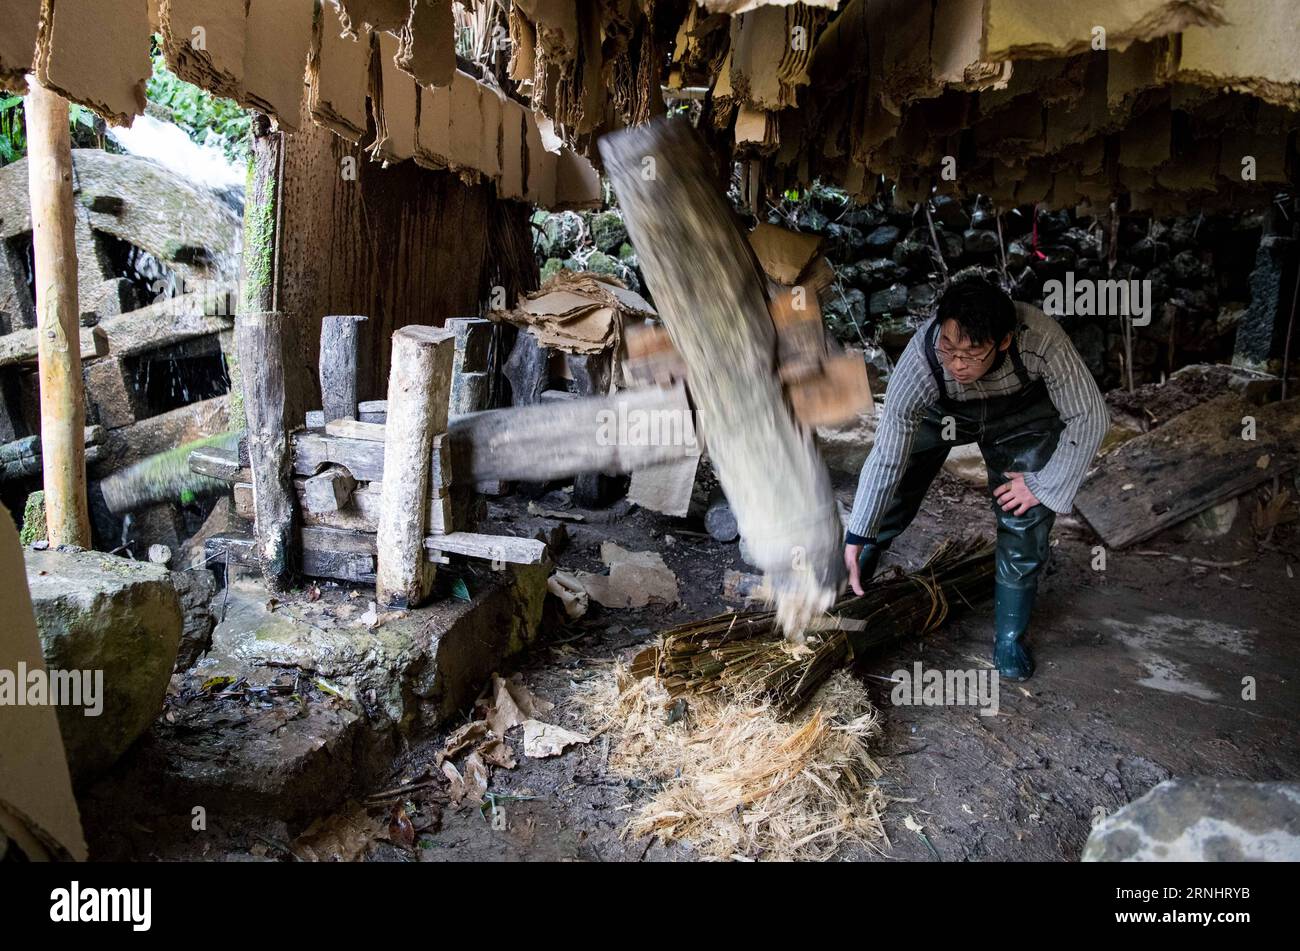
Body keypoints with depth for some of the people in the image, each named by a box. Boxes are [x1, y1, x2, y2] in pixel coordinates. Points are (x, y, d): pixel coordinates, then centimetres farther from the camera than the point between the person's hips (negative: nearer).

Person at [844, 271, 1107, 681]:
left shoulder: (1040, 339, -42)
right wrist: (855, 538, -25)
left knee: (1026, 519, -7)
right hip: (940, 411, 0)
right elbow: (886, 457, -30)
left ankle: (1010, 636, 12)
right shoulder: (921, 360, -40)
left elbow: (1089, 416, -25)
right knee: (890, 498, -3)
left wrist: (1045, 485, -20)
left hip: (1020, 414, 0)